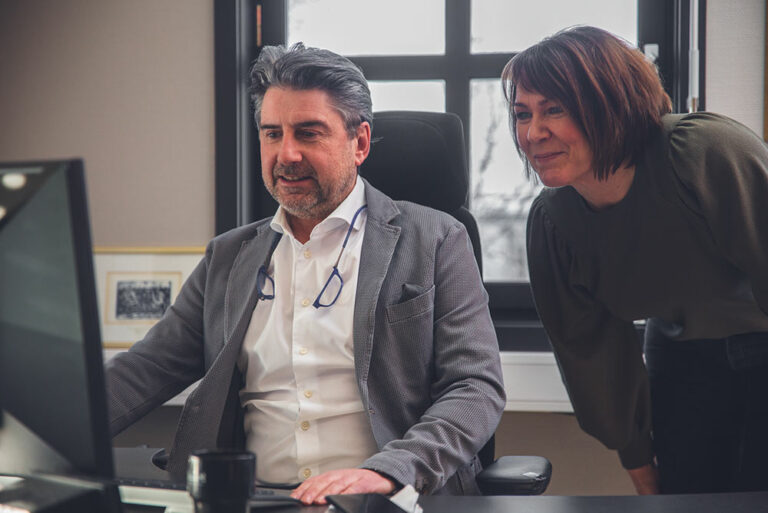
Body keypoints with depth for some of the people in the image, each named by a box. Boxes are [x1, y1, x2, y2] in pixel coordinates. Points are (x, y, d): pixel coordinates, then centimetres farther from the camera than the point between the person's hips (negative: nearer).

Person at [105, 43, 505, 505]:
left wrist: (384, 472, -21)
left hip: (392, 504, -3)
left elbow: (478, 389, -3)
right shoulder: (229, 258, 18)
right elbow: (147, 369, 14)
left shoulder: (435, 241, 5)